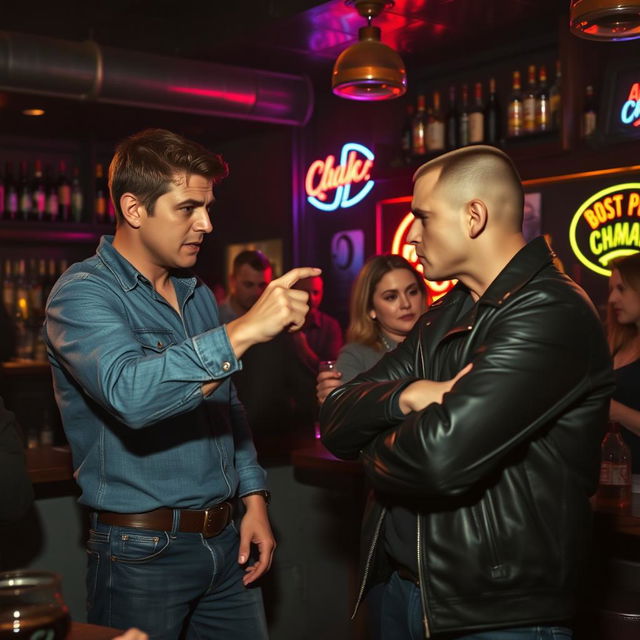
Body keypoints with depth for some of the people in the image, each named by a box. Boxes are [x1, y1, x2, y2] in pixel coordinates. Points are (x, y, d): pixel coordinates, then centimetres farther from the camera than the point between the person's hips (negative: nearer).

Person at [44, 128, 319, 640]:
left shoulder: (198, 294, 10)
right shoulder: (83, 292, -13)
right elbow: (130, 393, -33)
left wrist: (253, 497, 8)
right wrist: (245, 329, -35)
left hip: (227, 540, 7)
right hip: (142, 552, -6)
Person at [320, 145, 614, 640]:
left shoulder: (552, 314, -18)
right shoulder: (443, 318, 10)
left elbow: (440, 455, -29)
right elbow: (335, 423, 4)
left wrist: (373, 451, -7)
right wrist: (404, 396, -17)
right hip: (401, 589, 8)